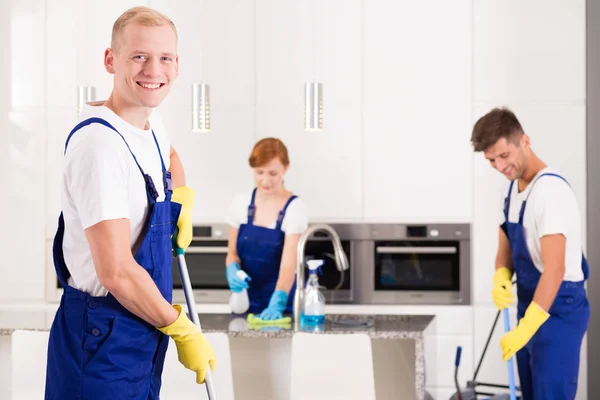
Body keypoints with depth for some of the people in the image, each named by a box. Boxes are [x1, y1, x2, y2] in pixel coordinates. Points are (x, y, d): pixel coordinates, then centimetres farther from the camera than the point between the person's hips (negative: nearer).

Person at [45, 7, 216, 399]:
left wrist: (183, 201, 12)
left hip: (143, 333, 9)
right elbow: (116, 271, -25)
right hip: (103, 339, -9)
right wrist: (183, 330, -13)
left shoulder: (152, 126, 5)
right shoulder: (100, 142, -22)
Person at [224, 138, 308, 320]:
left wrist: (277, 304, -37)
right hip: (247, 302, 3)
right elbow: (233, 252, 7)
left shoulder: (294, 208, -13)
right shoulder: (240, 203, -1)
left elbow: (289, 264, -22)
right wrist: (233, 271, -15)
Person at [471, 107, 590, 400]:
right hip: (531, 307, 9)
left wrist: (526, 328, -28)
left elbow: (555, 268, -26)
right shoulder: (513, 189, 9)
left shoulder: (550, 189, -21)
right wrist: (501, 280, -7)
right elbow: (506, 249, 16)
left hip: (558, 310, -9)